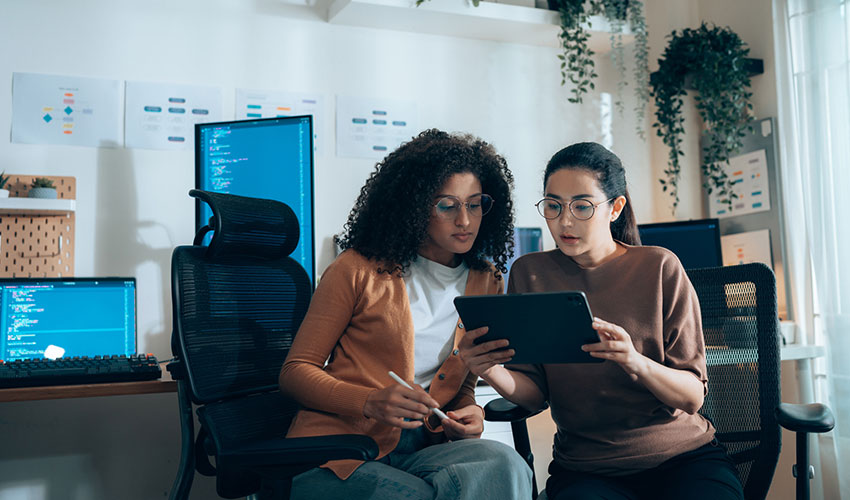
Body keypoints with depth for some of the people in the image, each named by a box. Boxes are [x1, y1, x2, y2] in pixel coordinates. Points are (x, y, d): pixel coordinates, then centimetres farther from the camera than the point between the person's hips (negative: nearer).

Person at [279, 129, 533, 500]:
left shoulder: (486, 283, 12)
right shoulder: (358, 270, -2)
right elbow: (296, 371, 0)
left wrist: (469, 413, -5)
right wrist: (371, 402, -19)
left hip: (421, 449, 5)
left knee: (504, 464, -29)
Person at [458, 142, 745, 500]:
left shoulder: (660, 268, -3)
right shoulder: (530, 274, 2)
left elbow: (693, 397, -7)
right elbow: (535, 393, 1)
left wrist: (637, 363, -28)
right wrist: (492, 373, -22)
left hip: (682, 456, 1)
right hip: (585, 467, 0)